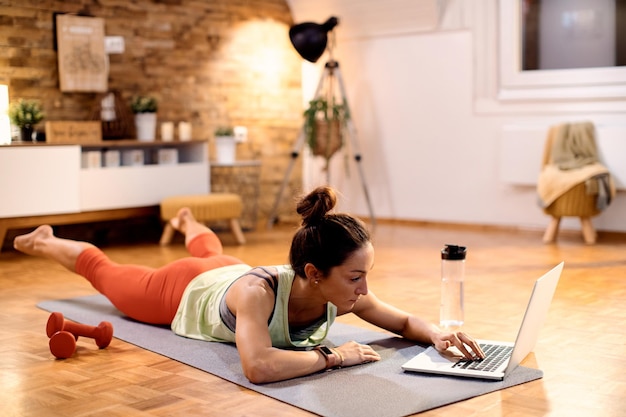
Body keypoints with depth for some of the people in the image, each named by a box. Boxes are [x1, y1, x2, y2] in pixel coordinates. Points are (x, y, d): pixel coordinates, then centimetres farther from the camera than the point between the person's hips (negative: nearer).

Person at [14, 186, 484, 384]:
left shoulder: (345, 292, -36)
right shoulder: (258, 292, -52)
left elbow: (404, 321, -23)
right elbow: (258, 367, -66)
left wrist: (438, 334, -43)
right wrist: (329, 355, -57)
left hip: (231, 271, 5)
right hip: (185, 293, -4)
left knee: (213, 253, 43)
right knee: (106, 271, 26)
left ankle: (189, 223, 76)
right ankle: (44, 242, 55)